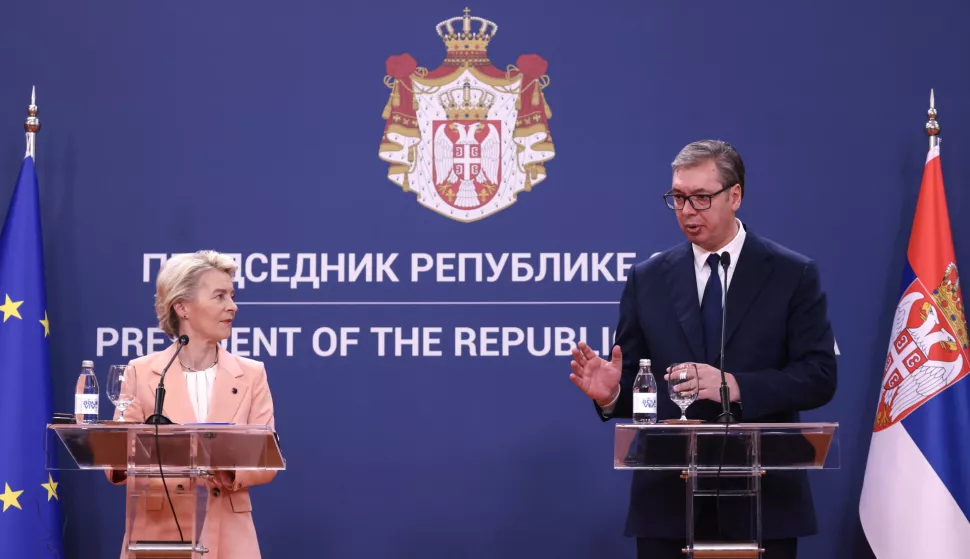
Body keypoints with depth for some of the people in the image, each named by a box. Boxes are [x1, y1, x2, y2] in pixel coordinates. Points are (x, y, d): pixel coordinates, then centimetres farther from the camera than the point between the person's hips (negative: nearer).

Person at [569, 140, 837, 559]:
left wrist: (735, 386, -20)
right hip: (669, 501, 2)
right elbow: (634, 381, 10)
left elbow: (819, 377, -6)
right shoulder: (647, 279, 9)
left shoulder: (792, 275, 1)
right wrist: (610, 393, -15)